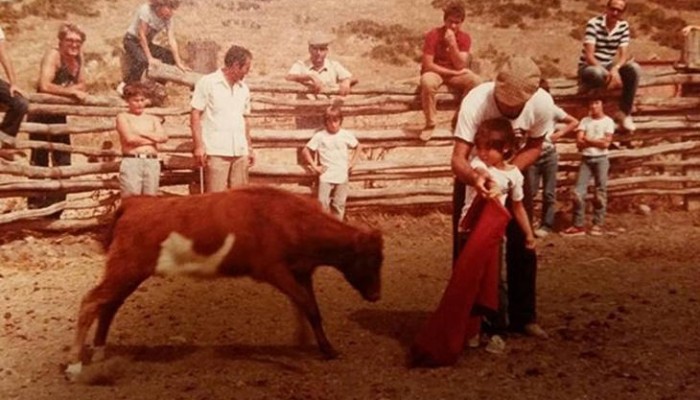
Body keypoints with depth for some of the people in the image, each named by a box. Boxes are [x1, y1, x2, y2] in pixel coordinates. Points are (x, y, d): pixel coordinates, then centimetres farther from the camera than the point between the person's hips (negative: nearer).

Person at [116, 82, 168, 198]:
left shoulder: (153, 119, 18)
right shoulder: (123, 117, 8)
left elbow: (163, 137, 1)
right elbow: (130, 138, -8)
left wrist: (142, 133, -5)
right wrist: (153, 139, 2)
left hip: (152, 162, 4)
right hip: (131, 162, -4)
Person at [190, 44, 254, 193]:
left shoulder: (243, 88, 16)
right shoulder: (207, 82, -1)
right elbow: (195, 115, -4)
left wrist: (250, 148, 18)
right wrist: (198, 145, -11)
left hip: (240, 151, 6)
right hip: (216, 151, -5)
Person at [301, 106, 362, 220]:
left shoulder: (346, 135, 0)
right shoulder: (319, 136, -4)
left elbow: (358, 147, 13)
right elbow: (305, 150, 1)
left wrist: (352, 162, 5)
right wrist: (314, 166, -4)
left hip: (342, 175, 1)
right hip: (326, 175, -1)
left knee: (339, 203, 6)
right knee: (323, 202, -8)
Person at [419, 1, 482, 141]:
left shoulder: (465, 38, -7)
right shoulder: (433, 35, -16)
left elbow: (460, 66, -15)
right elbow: (428, 65, -20)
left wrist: (453, 44, -28)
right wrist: (454, 72, -19)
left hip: (455, 74, 3)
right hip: (435, 72, -3)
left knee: (476, 80, -26)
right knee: (427, 82, -39)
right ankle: (430, 124, -22)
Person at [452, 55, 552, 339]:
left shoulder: (542, 103, -27)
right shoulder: (475, 101, -36)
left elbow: (534, 146, -10)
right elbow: (458, 158, -38)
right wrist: (474, 178, -60)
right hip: (474, 173, -2)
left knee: (522, 245, 3)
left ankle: (523, 317, 18)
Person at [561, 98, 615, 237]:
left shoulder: (608, 121, 2)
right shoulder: (585, 121, 9)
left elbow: (606, 143, -8)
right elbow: (579, 142, -1)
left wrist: (587, 140, -2)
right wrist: (597, 142, -8)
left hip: (601, 159, -2)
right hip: (586, 159, 3)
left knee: (600, 193, 0)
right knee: (578, 192, -5)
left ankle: (598, 224, 7)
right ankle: (578, 225, -2)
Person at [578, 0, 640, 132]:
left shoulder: (623, 26, -2)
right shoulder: (593, 24, -17)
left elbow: (624, 54, -8)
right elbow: (589, 56, -23)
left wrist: (615, 69, -30)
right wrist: (607, 73, -34)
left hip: (609, 68, 5)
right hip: (588, 68, -5)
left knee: (634, 68, -22)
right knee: (597, 73, -40)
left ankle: (625, 114, -16)